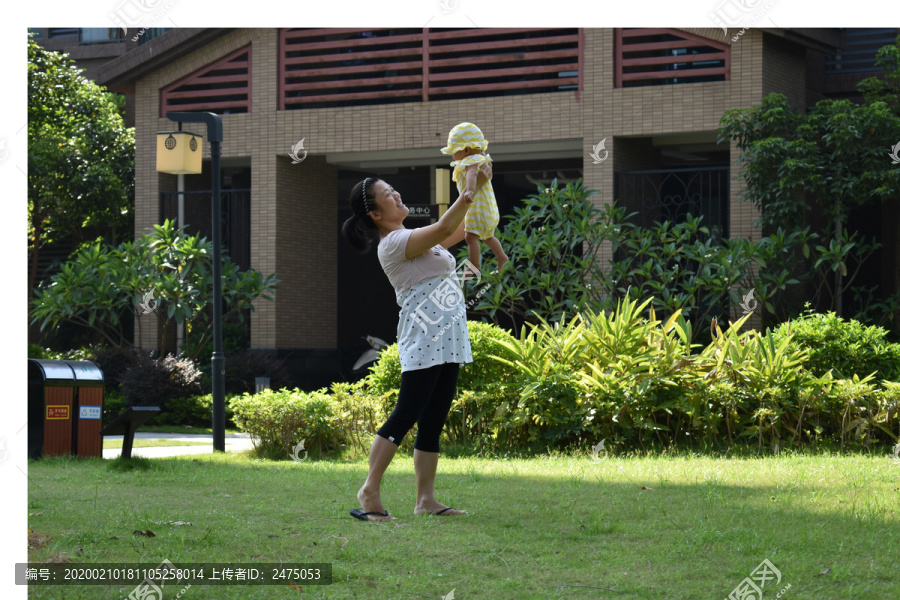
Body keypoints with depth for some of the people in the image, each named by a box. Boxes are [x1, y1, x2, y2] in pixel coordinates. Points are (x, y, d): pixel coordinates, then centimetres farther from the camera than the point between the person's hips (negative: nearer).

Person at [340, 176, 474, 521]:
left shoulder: (409, 239, 20)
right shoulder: (393, 243, -10)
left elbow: (457, 231, 27)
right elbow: (444, 228, -19)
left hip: (447, 342, 10)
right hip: (423, 339, -10)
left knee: (434, 421, 6)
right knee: (406, 415, -14)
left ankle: (425, 499, 5)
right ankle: (370, 491, -14)